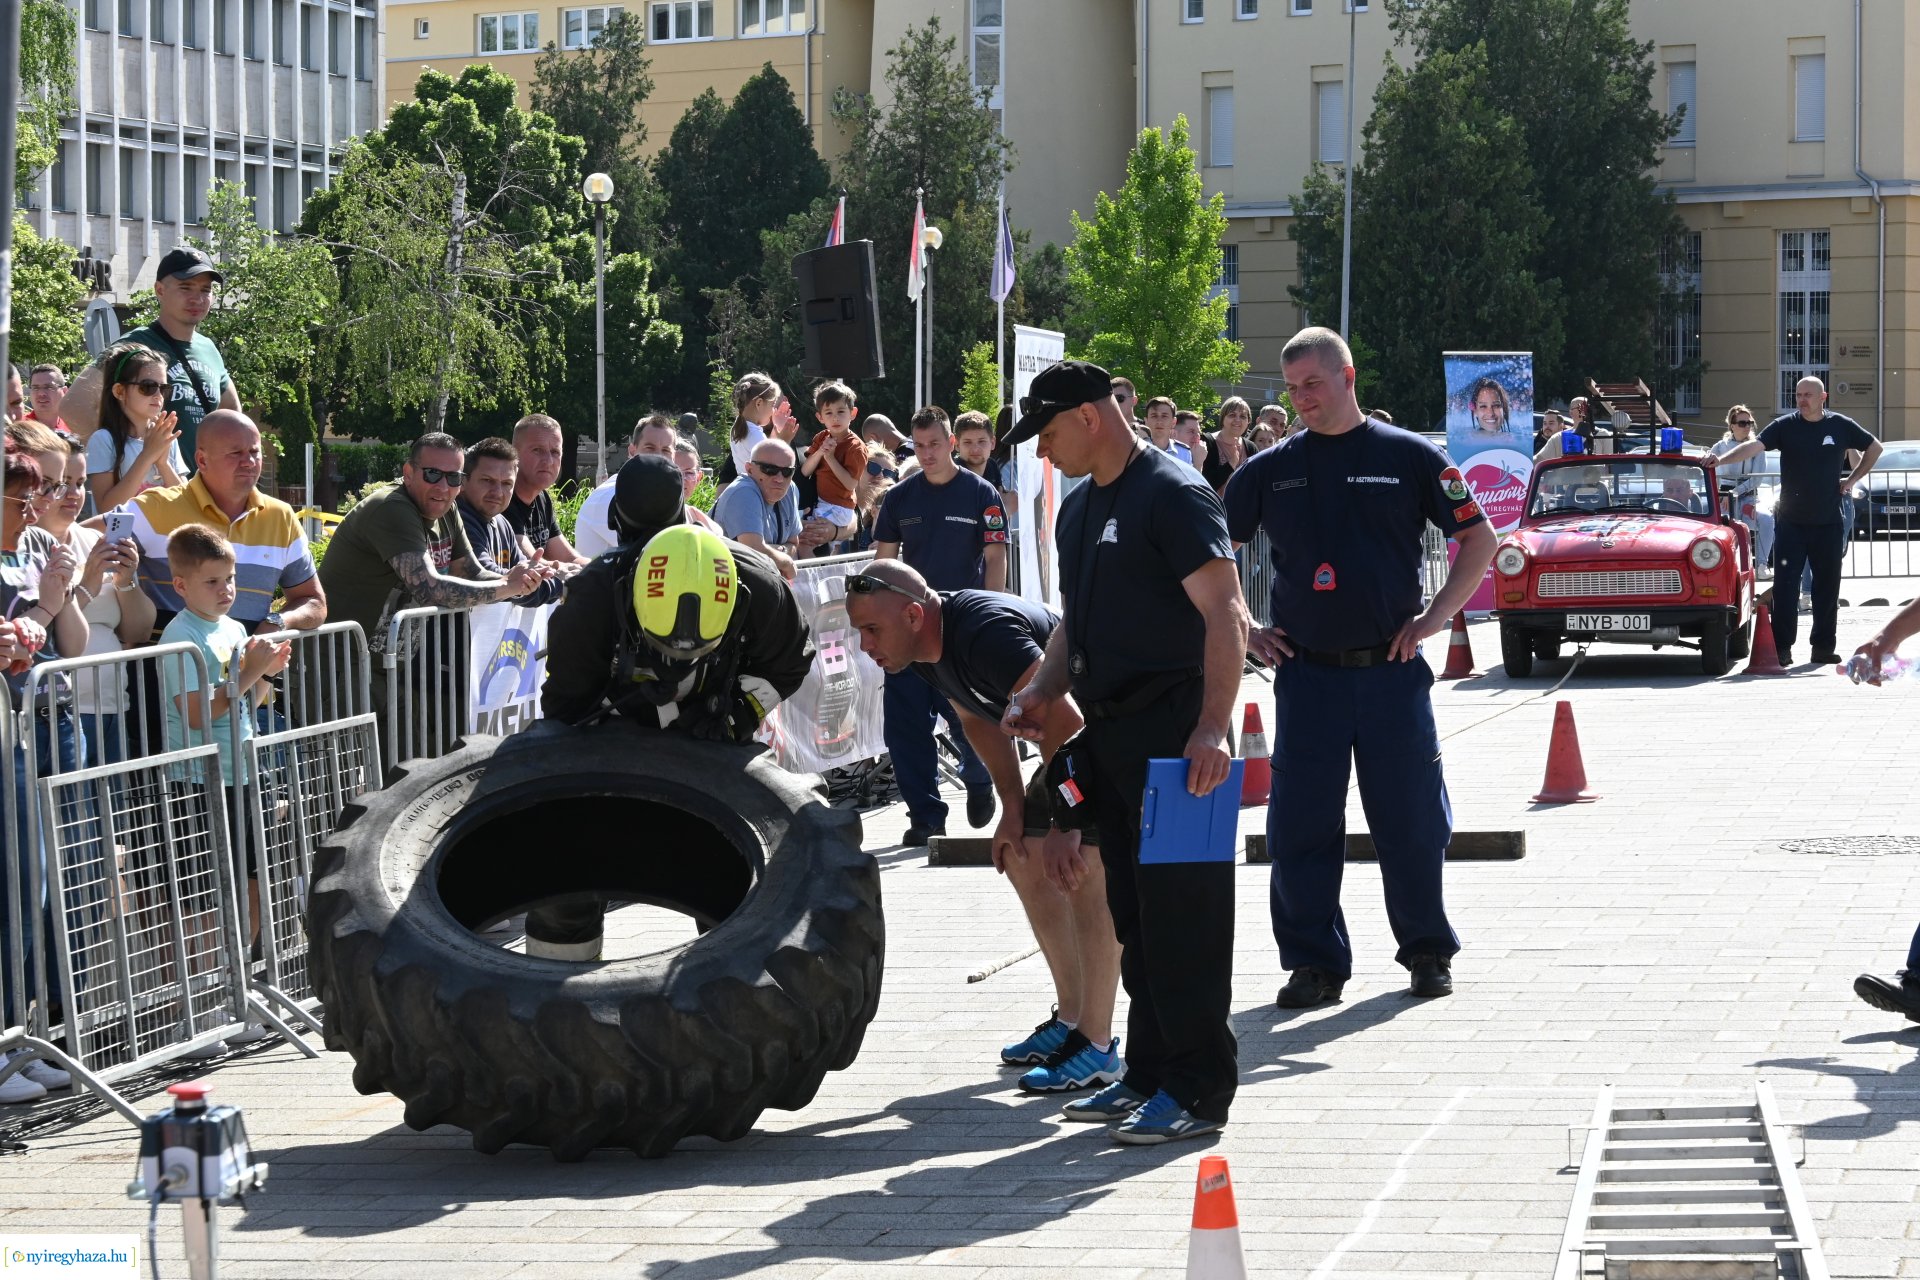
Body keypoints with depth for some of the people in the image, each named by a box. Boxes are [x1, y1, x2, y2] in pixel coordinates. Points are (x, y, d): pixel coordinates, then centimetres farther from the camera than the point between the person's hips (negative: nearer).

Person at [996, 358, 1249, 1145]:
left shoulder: (1172, 494, -11)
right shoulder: (1078, 509, 18)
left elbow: (1226, 614, -18)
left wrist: (1212, 726, -27)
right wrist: (1043, 693, 10)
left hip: (1172, 732, -9)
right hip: (1107, 730, 9)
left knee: (1180, 911, -7)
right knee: (1134, 914, 12)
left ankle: (1199, 1088, -4)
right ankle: (1148, 1075, 19)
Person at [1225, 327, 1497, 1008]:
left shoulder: (1410, 457, 1)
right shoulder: (1270, 471, 6)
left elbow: (1480, 539, 7)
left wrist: (1436, 616, -1)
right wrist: (1242, 630, 7)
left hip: (1392, 668, -1)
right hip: (1306, 672, 2)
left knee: (1412, 820, 3)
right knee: (1301, 824, 0)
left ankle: (1428, 951, 18)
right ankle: (1314, 960, 10)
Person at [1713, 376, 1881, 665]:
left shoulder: (1841, 426, 3)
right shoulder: (1785, 426, -2)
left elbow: (1874, 448, 17)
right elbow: (1754, 446, -16)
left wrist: (1852, 479, 8)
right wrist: (1720, 460, -32)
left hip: (1828, 522, 1)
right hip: (1790, 521, -1)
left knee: (1827, 586, 6)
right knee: (1785, 586, -6)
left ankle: (1824, 646, 15)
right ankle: (1782, 648, -4)